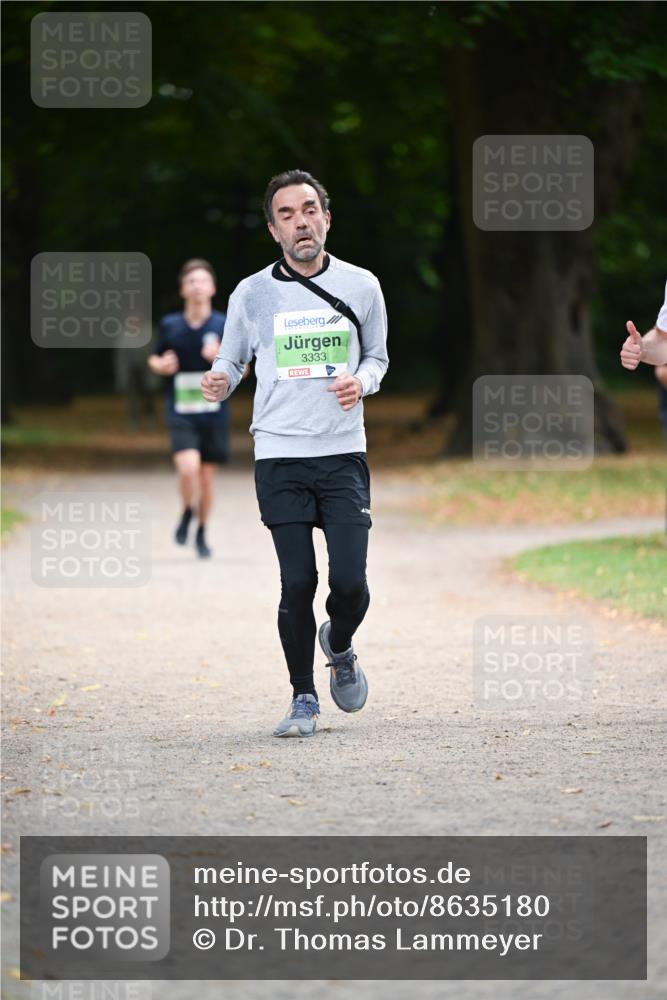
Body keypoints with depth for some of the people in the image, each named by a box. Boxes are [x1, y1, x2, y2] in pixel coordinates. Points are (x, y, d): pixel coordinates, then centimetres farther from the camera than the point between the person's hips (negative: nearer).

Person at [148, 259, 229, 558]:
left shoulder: (224, 326, -2)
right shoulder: (169, 325, 0)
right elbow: (154, 359, 14)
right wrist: (161, 365, -9)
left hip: (213, 414, 1)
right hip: (181, 413, -1)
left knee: (206, 475, 8)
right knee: (188, 467, -21)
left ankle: (201, 533, 28)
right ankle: (187, 513, 10)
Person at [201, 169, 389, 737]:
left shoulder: (361, 286, 5)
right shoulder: (252, 294, 3)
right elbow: (232, 358, 13)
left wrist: (361, 381, -6)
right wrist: (220, 383, -10)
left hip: (343, 455, 1)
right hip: (279, 456, -1)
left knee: (350, 581, -8)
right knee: (297, 583, -6)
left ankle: (339, 647, 27)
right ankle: (304, 697, 11)